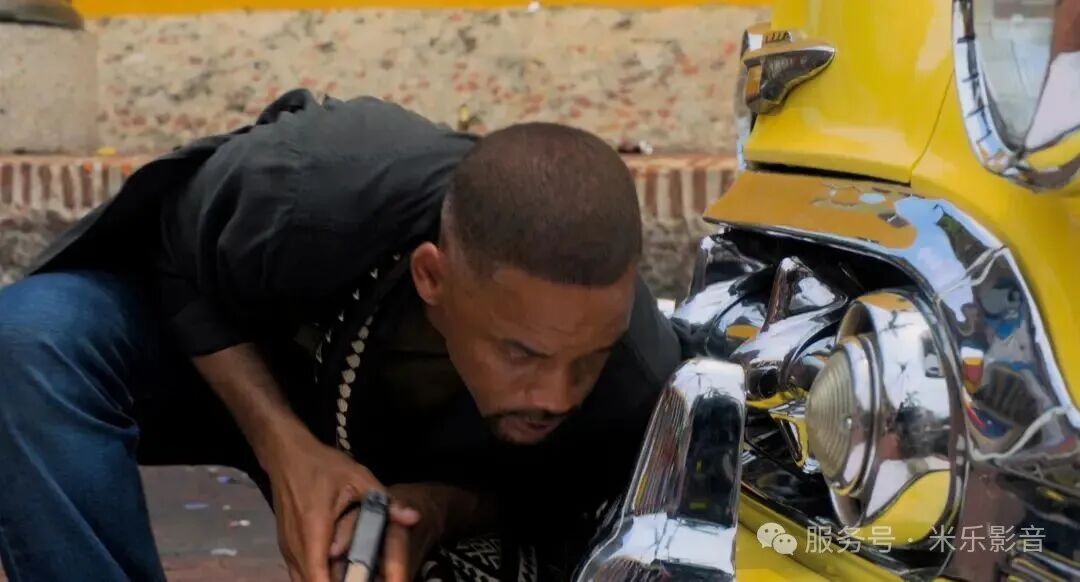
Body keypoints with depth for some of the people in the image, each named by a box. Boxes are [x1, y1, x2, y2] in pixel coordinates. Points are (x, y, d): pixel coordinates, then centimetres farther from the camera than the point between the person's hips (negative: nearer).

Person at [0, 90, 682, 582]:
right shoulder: (306, 192, -41)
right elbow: (175, 261, -17)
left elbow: (557, 510, -11)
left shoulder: (638, 380, -34)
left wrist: (439, 509, -34)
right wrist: (283, 445, -33)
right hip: (242, 374, -1)